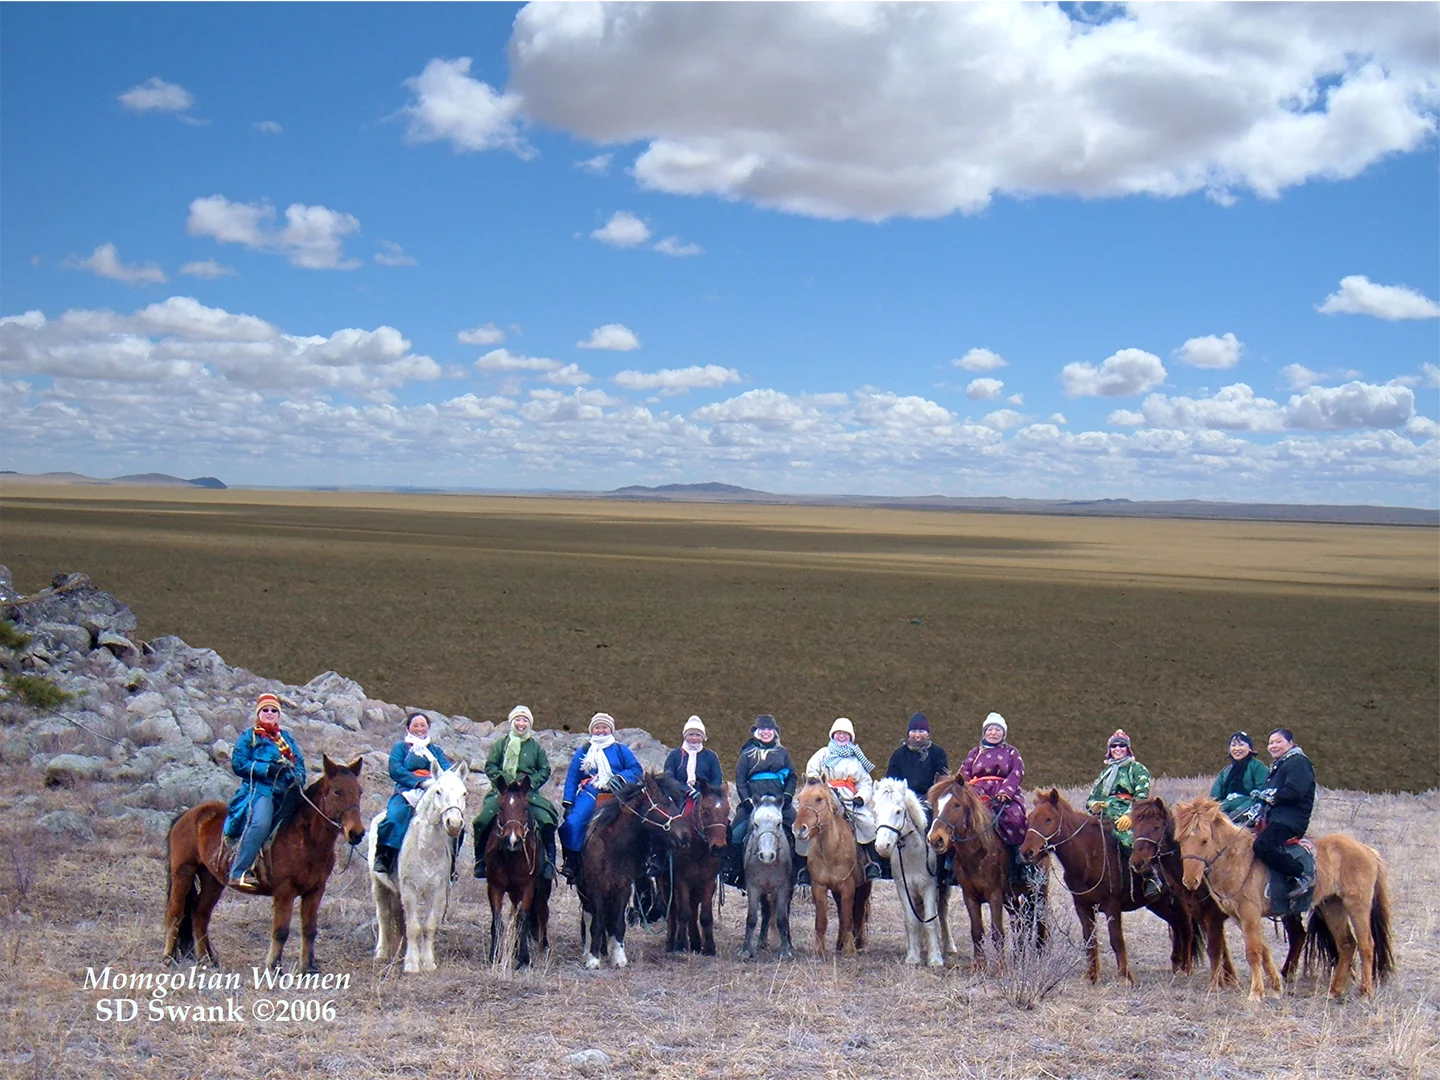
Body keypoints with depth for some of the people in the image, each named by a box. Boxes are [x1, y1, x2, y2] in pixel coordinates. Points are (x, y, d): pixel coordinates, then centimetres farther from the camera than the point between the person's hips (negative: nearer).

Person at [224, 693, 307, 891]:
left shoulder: (288, 738, 25)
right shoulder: (249, 736, 12)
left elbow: (299, 765, 20)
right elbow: (238, 763, 0)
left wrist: (297, 779, -3)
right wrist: (266, 769, -12)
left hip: (285, 792, 6)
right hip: (259, 788, -6)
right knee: (260, 822, -32)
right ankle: (239, 872, -35)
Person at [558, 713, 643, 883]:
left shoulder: (621, 750, 17)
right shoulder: (583, 751, 20)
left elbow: (637, 770, 8)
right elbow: (572, 778, 16)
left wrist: (620, 778, -12)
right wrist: (568, 803, 3)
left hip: (616, 795, 0)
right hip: (590, 794, 0)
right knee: (572, 823, -26)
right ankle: (570, 861, -14)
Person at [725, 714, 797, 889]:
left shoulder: (782, 753, 14)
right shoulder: (748, 753, 10)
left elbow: (792, 776, 13)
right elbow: (740, 779, 6)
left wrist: (787, 796, -3)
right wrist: (747, 801, -7)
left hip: (779, 801, 1)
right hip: (753, 801, -1)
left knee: (798, 829, -12)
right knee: (735, 834, -13)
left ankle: (801, 869, -2)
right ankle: (730, 870, -2)